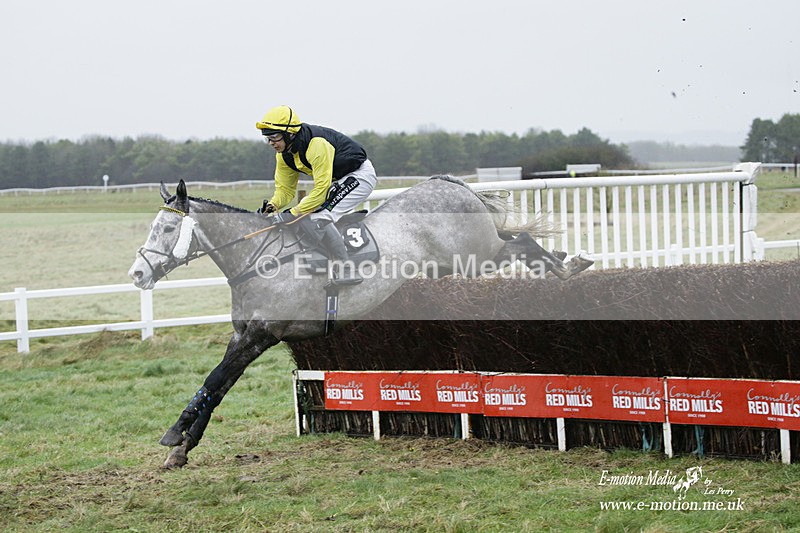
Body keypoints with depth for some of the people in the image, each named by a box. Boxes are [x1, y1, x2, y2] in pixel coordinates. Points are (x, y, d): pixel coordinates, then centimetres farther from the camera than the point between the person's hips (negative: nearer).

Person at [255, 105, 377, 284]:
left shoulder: (317, 144, -33)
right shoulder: (284, 154, -4)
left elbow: (322, 188, -33)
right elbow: (285, 189, 2)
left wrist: (293, 213, -33)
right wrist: (272, 206, -20)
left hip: (360, 175, -10)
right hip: (338, 180, 10)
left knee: (319, 217, -23)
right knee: (305, 217, 2)